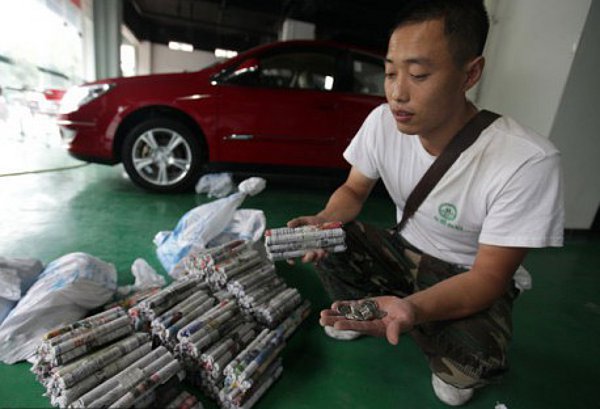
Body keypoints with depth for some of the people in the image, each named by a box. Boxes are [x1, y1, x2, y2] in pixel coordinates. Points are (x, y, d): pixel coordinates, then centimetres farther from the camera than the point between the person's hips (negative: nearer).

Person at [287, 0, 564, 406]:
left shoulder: (529, 162, -29)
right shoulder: (383, 122, -17)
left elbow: (488, 277, -24)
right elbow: (353, 191, -3)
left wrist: (410, 308, -43)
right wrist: (324, 220, -26)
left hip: (469, 277, -3)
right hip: (404, 251, 4)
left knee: (476, 357, -32)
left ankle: (449, 370, 8)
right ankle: (363, 312, 11)